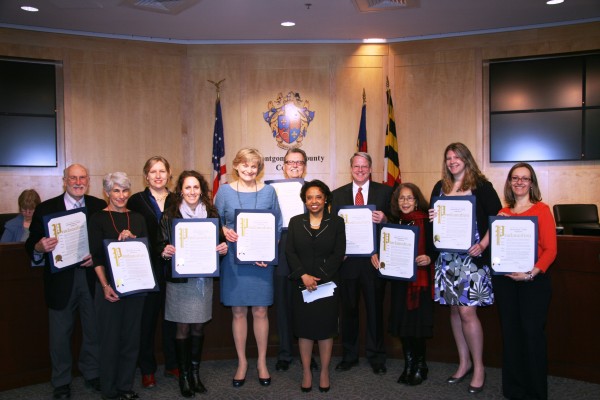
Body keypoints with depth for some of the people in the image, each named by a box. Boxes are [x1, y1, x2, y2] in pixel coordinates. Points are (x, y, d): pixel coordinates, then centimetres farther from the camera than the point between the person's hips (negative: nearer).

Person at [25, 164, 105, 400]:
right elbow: (31, 246, -2)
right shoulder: (45, 209, -1)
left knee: (93, 330, 13)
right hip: (61, 280, -1)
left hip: (91, 277, 1)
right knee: (60, 334, 11)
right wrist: (40, 247, -24)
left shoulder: (100, 207, 2)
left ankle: (92, 374, 34)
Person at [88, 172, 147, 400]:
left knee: (131, 337, 10)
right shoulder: (98, 219, -1)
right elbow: (97, 256, -6)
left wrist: (133, 239, -11)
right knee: (110, 338, 4)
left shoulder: (137, 219, 9)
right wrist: (105, 286, -16)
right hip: (110, 287, -3)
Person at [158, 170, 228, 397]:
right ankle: (183, 374, 19)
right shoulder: (170, 215, -3)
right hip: (179, 279, -2)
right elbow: (162, 244, -2)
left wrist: (223, 248, -9)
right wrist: (165, 251, -23)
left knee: (199, 327, 11)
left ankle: (195, 371, 25)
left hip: (203, 278, 3)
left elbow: (219, 242, 12)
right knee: (183, 328, 4)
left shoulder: (211, 214, 5)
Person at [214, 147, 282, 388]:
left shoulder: (268, 192, 3)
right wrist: (224, 231, -15)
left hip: (261, 260, 0)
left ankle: (262, 361, 24)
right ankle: (242, 362, 25)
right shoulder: (224, 191, 1)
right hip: (233, 259, 0)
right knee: (238, 312, 8)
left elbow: (276, 226, 4)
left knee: (260, 311, 6)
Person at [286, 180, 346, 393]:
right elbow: (289, 252, -1)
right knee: (304, 328, 7)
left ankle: (325, 372, 22)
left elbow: (339, 254, -5)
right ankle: (306, 372, 20)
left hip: (327, 284, -1)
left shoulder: (336, 222, 2)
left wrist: (319, 277, -13)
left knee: (325, 328, 7)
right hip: (302, 285, 1)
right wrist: (304, 276, -14)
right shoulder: (295, 222, 6)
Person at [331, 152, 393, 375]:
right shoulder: (338, 194, 9)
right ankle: (349, 355, 26)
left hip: (374, 259, -1)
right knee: (348, 309, 10)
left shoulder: (384, 191, 4)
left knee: (375, 309, 7)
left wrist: (384, 219, -18)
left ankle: (376, 357, 23)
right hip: (347, 259, 2)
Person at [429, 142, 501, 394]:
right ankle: (464, 363, 25)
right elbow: (434, 217, 20)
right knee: (454, 310, 11)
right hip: (447, 257, 5)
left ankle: (478, 368, 10)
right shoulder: (440, 188, 12)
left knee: (467, 312, -8)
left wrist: (483, 244, -16)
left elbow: (497, 217, -6)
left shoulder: (481, 186, -2)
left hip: (472, 257, -5)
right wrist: (432, 218, -4)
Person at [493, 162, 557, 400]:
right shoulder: (503, 213, 11)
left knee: (533, 333, 0)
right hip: (504, 280, 4)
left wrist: (532, 272, -20)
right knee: (510, 333, 10)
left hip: (534, 280, -4)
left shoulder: (542, 210, -1)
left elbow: (550, 249, -7)